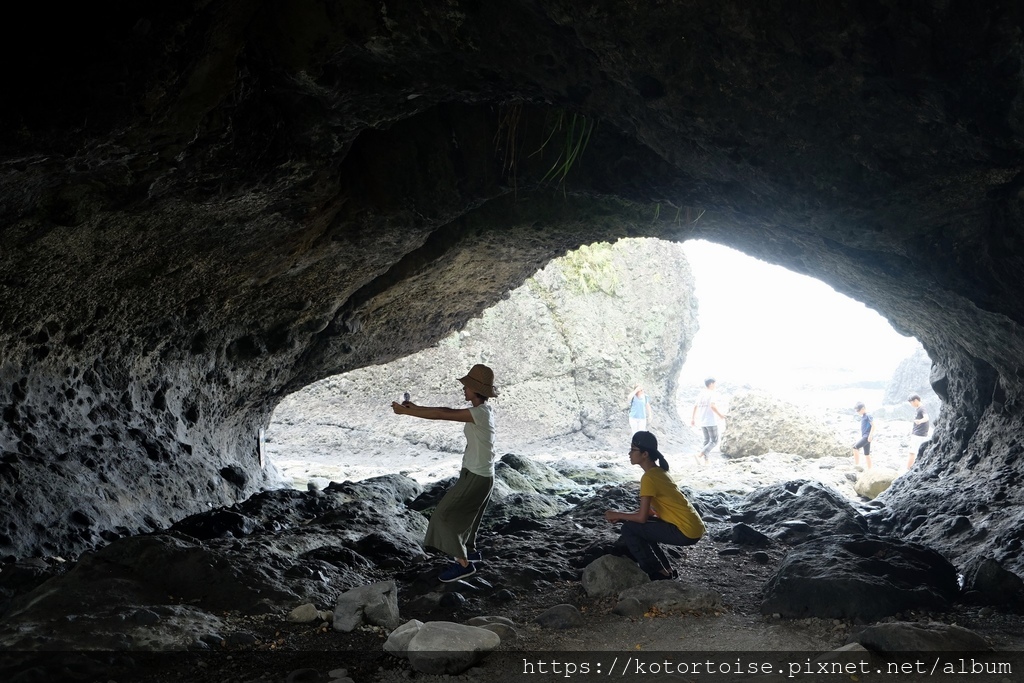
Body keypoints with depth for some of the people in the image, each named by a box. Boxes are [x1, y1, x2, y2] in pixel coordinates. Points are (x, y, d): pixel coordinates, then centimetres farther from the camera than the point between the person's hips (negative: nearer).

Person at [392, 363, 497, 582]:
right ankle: (470, 550, 44)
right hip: (478, 474, 9)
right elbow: (449, 411, 7)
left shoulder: (479, 413, -25)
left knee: (445, 514, -1)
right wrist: (416, 407, 1)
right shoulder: (482, 410, 4)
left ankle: (464, 563, 4)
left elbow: (441, 415, -26)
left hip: (476, 477, -9)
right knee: (465, 513, 26)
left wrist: (404, 411, -21)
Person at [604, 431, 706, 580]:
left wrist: (617, 515, -1)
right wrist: (623, 515, 9)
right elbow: (649, 510, 18)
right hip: (693, 526, 9)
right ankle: (665, 569, 21)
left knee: (629, 529, -7)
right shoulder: (657, 471, 13)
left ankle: (657, 573, 3)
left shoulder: (648, 477, -16)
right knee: (640, 528, 20)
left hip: (686, 532, -9)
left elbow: (642, 517, -17)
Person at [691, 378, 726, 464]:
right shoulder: (711, 393, -11)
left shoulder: (701, 393, 9)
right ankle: (700, 455, -16)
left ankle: (706, 460, 13)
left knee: (707, 440, 18)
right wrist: (720, 415, -11)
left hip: (701, 421, 7)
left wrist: (693, 419, 18)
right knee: (714, 440, 1)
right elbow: (712, 406, -24)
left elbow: (695, 406, 12)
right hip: (710, 421, -7)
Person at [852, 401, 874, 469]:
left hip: (867, 436, -10)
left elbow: (873, 425, -16)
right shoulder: (862, 417, 17)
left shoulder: (868, 416, -10)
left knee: (855, 447, -19)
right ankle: (869, 470, 13)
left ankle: (857, 465, -18)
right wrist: (861, 437, 23)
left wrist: (870, 435, -21)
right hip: (864, 436, 10)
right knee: (867, 454, 10)